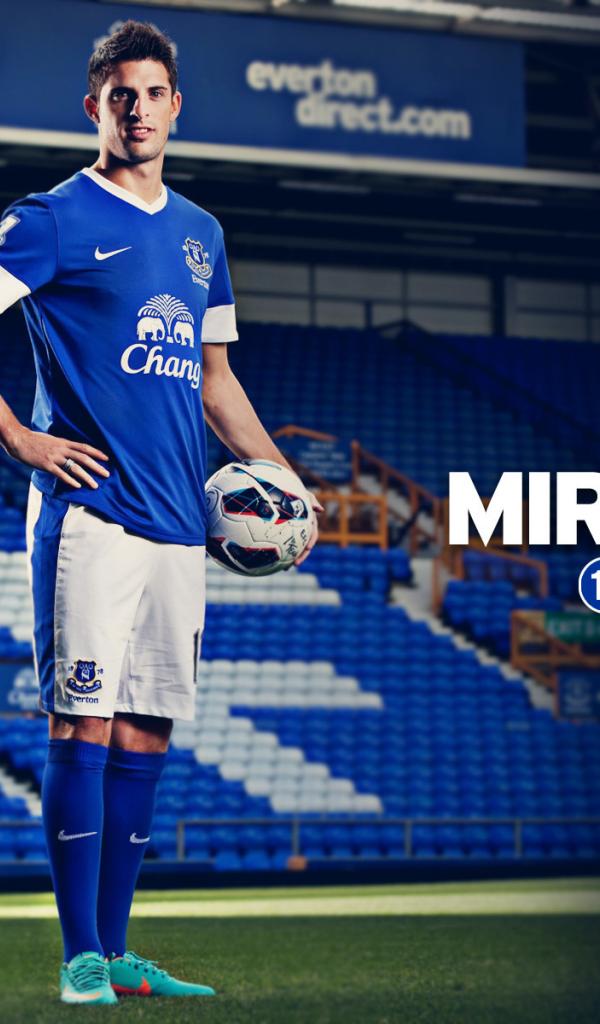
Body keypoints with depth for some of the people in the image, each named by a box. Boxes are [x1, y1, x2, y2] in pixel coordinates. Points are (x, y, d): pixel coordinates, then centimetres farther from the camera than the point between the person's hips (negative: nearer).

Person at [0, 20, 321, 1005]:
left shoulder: (200, 233, 18)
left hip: (178, 520, 6)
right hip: (89, 511, -6)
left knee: (146, 736, 6)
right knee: (84, 724, -8)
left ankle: (117, 952, 12)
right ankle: (81, 957, -4)